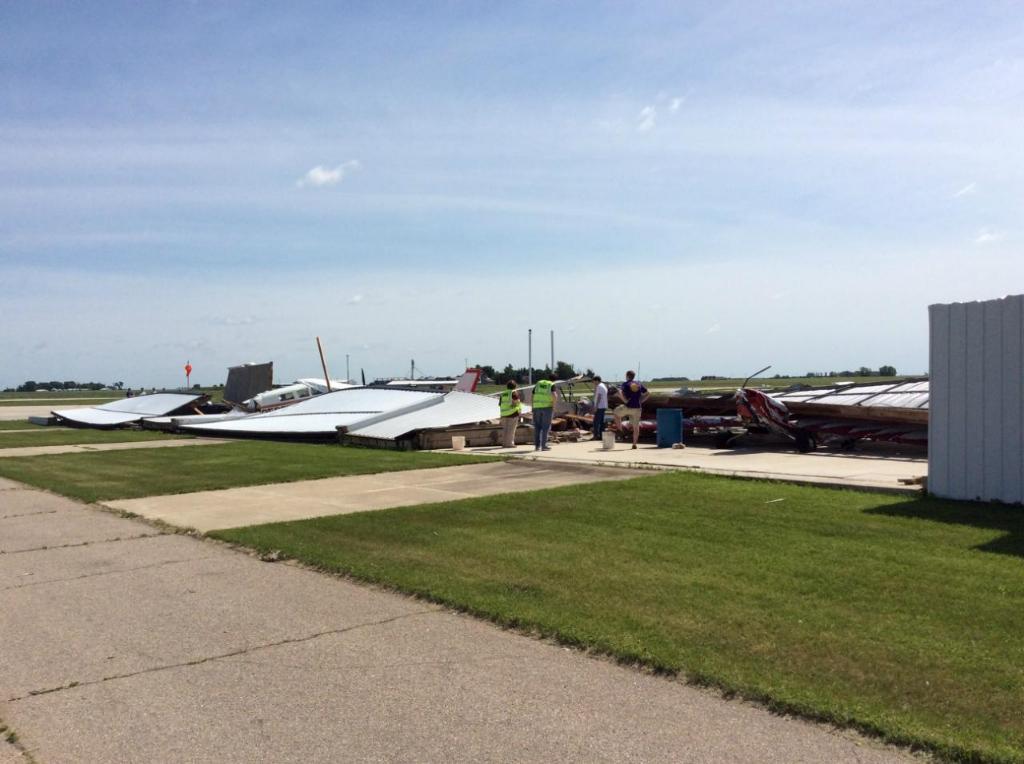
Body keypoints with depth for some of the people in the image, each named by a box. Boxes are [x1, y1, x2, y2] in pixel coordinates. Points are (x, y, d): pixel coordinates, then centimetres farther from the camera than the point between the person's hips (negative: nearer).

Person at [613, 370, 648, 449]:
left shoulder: (626, 384, -5)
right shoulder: (639, 384, 8)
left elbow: (619, 393, -22)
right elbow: (647, 394, 10)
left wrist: (625, 400, -14)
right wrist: (641, 401, 8)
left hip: (627, 407, -3)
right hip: (637, 408, 4)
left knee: (616, 413, 25)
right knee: (636, 426, 10)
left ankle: (620, 430, 18)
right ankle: (634, 444, 8)